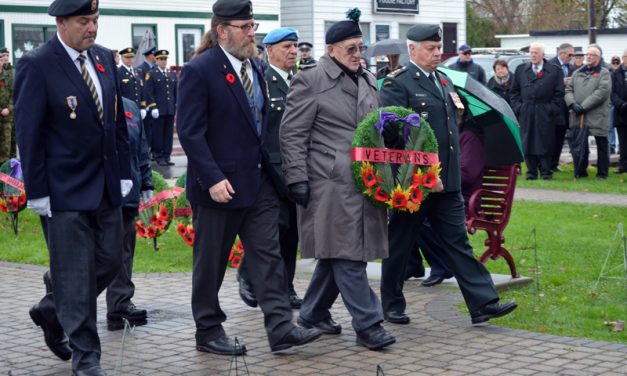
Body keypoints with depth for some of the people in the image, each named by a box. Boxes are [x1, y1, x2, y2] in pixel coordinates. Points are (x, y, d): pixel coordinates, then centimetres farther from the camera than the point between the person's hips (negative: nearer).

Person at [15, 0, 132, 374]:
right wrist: (38, 192, -13)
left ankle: (51, 311, 35)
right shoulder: (37, 65, -12)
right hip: (67, 189, -7)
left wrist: (124, 172, 10)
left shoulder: (105, 58, 7)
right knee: (76, 274, 0)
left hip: (107, 187, 7)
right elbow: (28, 133, -12)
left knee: (110, 262, 13)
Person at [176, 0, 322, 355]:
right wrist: (213, 179, -22)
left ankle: (281, 328, 2)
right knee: (211, 263, 7)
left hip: (259, 182, 7)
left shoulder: (254, 68, 10)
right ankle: (209, 331, 19)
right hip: (220, 185, -7)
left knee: (268, 254, 2)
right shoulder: (199, 71, -13)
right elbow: (190, 131, -17)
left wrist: (270, 168, 10)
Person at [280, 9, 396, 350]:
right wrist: (297, 179, -13)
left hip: (364, 181, 8)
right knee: (346, 253, -7)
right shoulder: (310, 81, -6)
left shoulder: (368, 81, 16)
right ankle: (368, 324, -4)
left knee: (337, 252, 13)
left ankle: (313, 313, 27)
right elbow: (292, 134, -7)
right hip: (331, 184, -8)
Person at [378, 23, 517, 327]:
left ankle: (483, 304, 3)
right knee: (399, 245, 7)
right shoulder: (396, 84, -11)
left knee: (457, 243, 5)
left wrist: (451, 173, 17)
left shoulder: (444, 82, 15)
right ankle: (392, 304, 22)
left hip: (446, 182, 7)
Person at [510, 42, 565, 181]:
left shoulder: (555, 71, 4)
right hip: (526, 113, 2)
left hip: (545, 114, -2)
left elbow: (559, 93, 2)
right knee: (527, 143, 1)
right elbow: (514, 91, 13)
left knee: (545, 142, -1)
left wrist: (552, 109, -6)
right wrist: (517, 107, 2)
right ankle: (531, 171, 9)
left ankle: (546, 172, 6)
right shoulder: (521, 70, 12)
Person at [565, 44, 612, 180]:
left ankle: (602, 172, 10)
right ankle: (580, 171, 19)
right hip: (578, 116, 4)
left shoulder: (604, 73, 1)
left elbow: (602, 92, -12)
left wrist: (584, 106, -17)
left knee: (601, 144, 2)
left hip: (597, 116, -4)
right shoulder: (577, 73, 18)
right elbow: (568, 90, 11)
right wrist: (572, 104, -10)